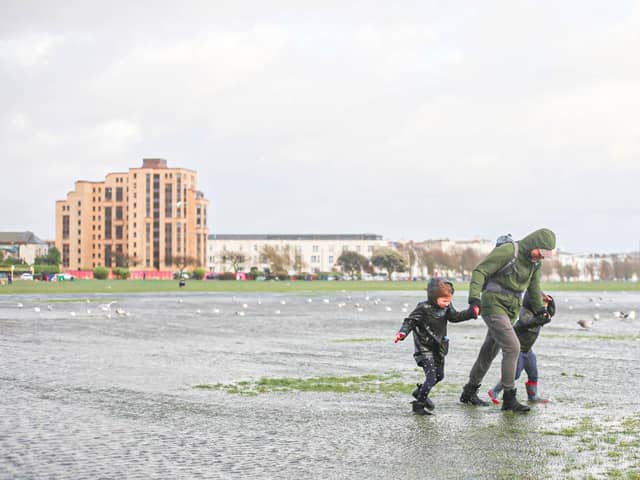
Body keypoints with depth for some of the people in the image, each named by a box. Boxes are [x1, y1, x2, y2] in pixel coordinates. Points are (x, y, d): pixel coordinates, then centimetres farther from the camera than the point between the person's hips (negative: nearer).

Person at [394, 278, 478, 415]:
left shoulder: (446, 307, 1)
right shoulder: (424, 308, -19)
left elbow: (455, 316, 11)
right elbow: (410, 321, -18)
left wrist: (472, 313, 1)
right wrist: (402, 333, -34)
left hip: (439, 348, 8)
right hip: (424, 348, -8)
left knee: (439, 375, 18)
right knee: (431, 377, -16)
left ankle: (420, 392, 41)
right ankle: (419, 405, -4)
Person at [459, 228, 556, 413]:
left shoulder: (535, 262, 7)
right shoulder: (507, 251, -18)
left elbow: (534, 287, 24)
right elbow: (480, 271, -18)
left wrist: (540, 309, 31)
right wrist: (474, 298, -27)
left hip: (511, 310, 8)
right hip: (493, 305, -8)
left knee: (490, 351, 15)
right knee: (512, 347, -17)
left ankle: (469, 392, 28)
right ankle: (509, 398, -12)